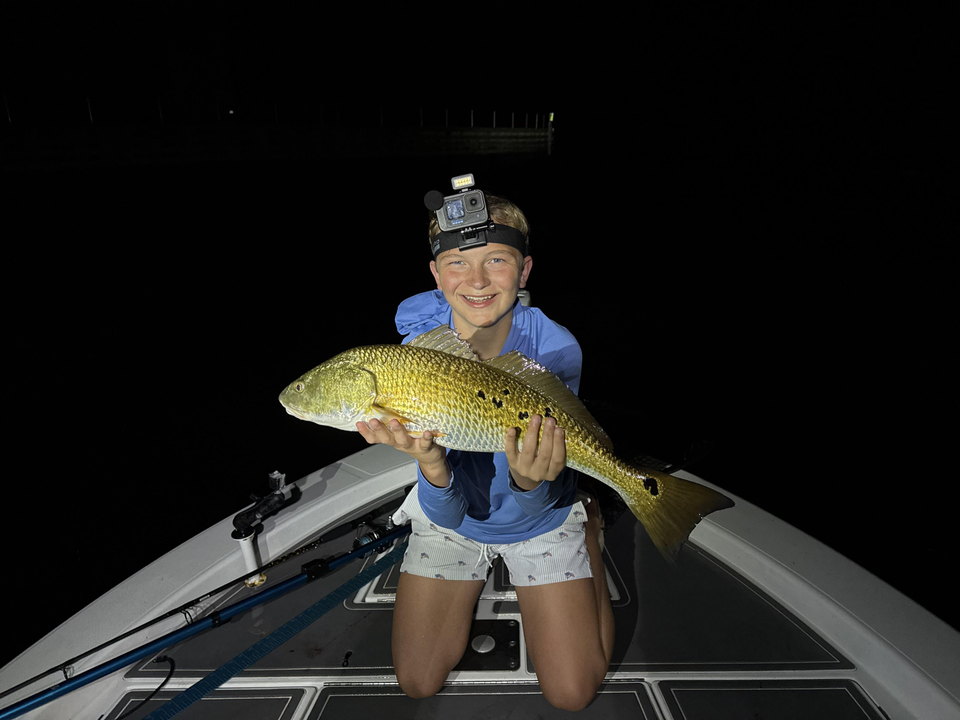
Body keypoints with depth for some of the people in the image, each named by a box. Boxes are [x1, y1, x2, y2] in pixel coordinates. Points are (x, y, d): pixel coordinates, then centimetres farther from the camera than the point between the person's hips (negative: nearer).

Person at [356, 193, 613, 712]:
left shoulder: (555, 349, -26)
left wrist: (529, 482, -50)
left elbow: (533, 508, -26)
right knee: (418, 683, 8)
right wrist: (432, 464, -48)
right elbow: (448, 512, -25)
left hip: (541, 518, -1)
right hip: (451, 517, 2)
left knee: (571, 695, 6)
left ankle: (587, 529, 25)